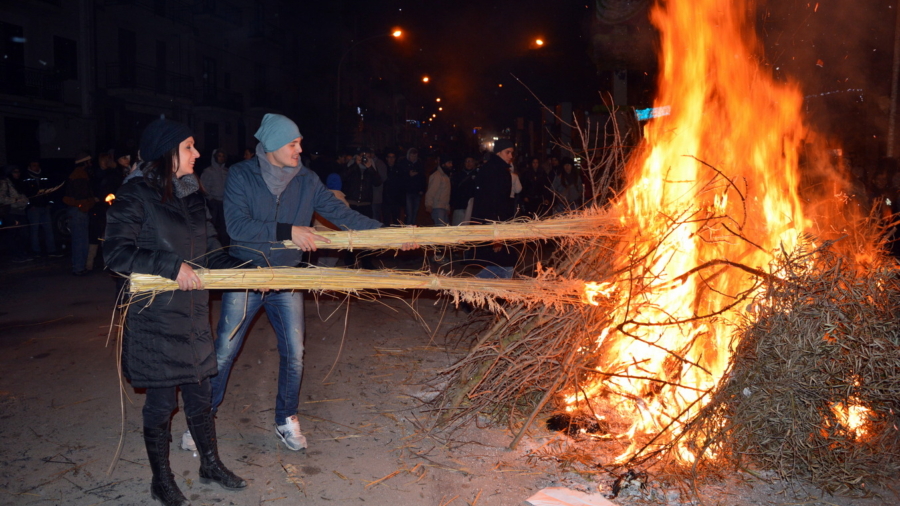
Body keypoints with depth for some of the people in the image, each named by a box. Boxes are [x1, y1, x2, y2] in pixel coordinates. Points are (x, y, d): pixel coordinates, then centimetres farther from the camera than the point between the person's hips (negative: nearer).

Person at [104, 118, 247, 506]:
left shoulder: (191, 195, 10)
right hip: (154, 317, -6)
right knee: (161, 400, 5)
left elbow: (210, 253, 13)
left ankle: (211, 464, 32)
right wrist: (172, 266, -24)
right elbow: (116, 253, -18)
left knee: (198, 392, 15)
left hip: (192, 313, 6)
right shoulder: (135, 195, -11)